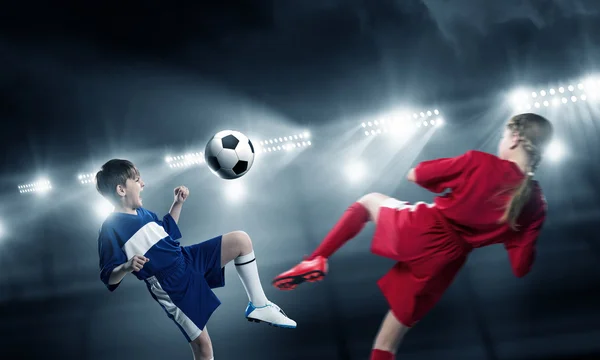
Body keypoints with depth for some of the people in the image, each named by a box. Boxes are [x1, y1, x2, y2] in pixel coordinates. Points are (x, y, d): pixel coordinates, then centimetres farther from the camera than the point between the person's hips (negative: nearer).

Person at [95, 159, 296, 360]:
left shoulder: (142, 213, 10)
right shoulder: (111, 229, -14)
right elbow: (108, 277, -17)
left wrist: (178, 203, 17)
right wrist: (127, 267, -37)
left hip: (188, 260, 8)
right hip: (170, 287, -7)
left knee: (240, 240, -4)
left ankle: (259, 305, 2)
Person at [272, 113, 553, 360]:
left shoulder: (479, 162, -8)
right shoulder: (535, 203, -1)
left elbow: (414, 175, 2)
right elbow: (520, 268, 0)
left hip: (420, 231, -3)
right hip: (442, 262, 3)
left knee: (370, 201, 29)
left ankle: (317, 260, 13)